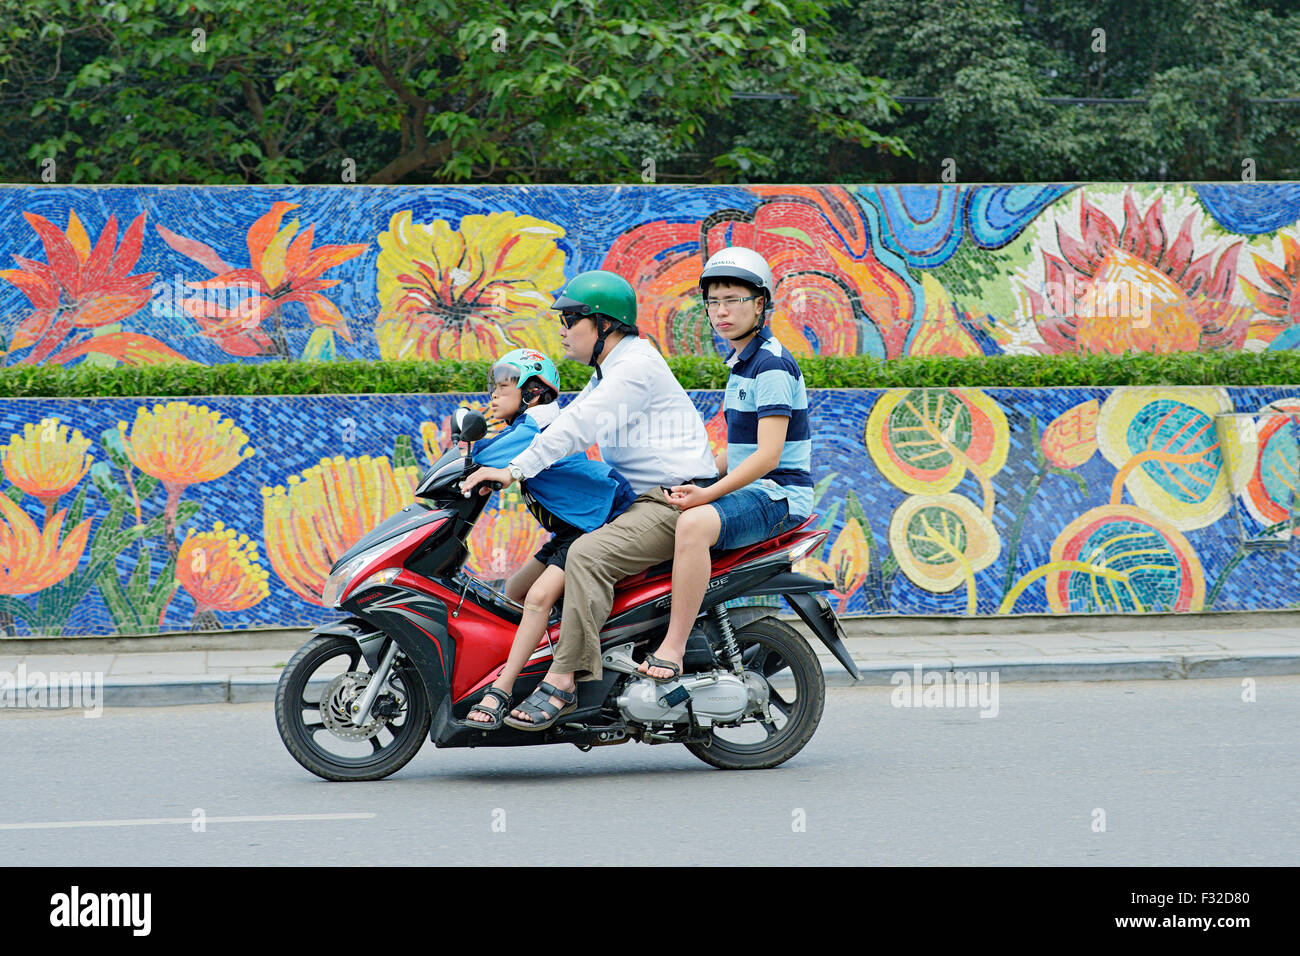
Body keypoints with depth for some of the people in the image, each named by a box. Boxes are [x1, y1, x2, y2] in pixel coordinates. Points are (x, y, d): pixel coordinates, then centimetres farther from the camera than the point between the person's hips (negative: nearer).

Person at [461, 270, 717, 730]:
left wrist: (514, 470, -25)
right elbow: (568, 422, 25)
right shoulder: (608, 373, 20)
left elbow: (579, 425, -23)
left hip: (675, 500, -11)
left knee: (588, 554, -31)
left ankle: (564, 680, -36)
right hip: (640, 501, 11)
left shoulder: (637, 366, -14)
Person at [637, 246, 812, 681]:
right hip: (748, 490, 11)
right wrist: (692, 482, 13)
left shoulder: (772, 364, -14)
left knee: (694, 524, -36)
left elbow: (768, 454, -23)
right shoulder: (742, 361, 17)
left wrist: (708, 493, -29)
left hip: (779, 494, -11)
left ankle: (672, 650, -36)